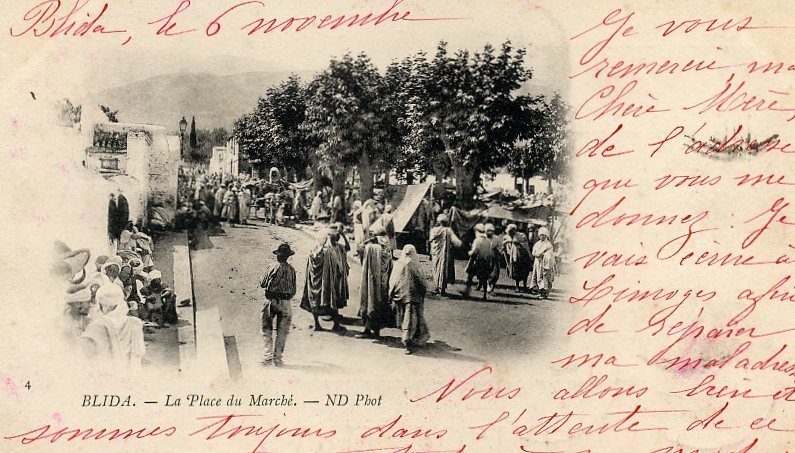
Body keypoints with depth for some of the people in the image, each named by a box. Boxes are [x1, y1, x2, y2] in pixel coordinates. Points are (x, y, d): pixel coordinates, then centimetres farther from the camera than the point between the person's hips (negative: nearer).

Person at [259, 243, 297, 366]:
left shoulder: (273, 268, -7)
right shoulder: (291, 270, 2)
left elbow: (262, 284, -3)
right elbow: (293, 290, 7)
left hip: (271, 301, -2)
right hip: (285, 303, 2)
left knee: (267, 329, 8)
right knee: (282, 332, 9)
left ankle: (268, 356, 0)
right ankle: (277, 358, 10)